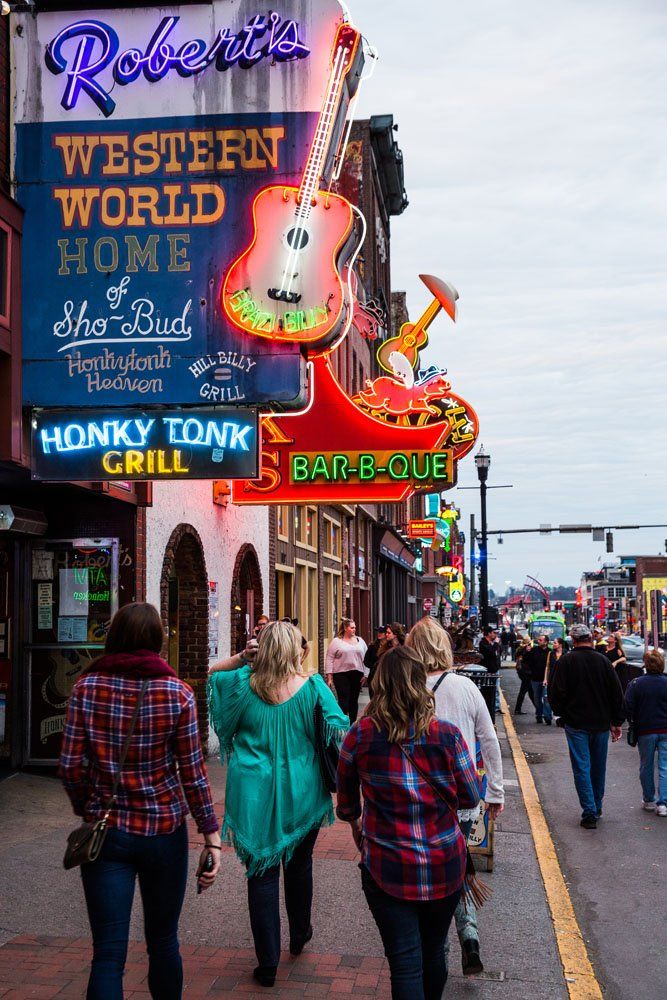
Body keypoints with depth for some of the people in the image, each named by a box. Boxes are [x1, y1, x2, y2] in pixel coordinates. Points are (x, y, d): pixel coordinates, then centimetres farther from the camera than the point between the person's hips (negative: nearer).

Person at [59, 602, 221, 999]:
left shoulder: (87, 686, -5)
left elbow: (71, 765, -4)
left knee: (108, 953, 2)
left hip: (105, 830, 0)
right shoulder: (177, 693, -7)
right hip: (164, 830, 0)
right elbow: (193, 772, -6)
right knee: (163, 942, 17)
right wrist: (211, 833, 0)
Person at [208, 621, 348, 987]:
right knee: (299, 865, 21)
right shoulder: (312, 686, -11)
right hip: (300, 794, 1)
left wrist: (239, 659, 2)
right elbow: (337, 729, -9)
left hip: (254, 795, 0)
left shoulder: (243, 683, -8)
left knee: (262, 872, 6)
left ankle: (268, 963, 10)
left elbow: (211, 676, 10)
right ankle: (299, 934, 42)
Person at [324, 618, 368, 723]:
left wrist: (365, 674, 3)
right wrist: (329, 676, -6)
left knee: (354, 700, 10)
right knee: (343, 701, -9)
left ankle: (352, 724, 19)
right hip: (341, 675, -4)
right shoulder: (336, 642, 1)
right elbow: (329, 659, -1)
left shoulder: (360, 641, 11)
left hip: (357, 674, 4)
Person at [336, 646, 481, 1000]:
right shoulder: (447, 734, -10)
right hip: (444, 865, 2)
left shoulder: (360, 734, -9)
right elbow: (470, 798, -1)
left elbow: (346, 803, 5)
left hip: (387, 869, -2)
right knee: (434, 952, 20)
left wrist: (356, 827, 25)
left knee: (405, 963, 3)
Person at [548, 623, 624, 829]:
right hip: (601, 723, 3)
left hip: (576, 724, -3)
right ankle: (597, 808, 28)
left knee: (581, 768, 0)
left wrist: (562, 713, 8)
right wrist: (616, 722, 10)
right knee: (598, 767, 16)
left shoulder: (566, 661, -9)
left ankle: (589, 813, -7)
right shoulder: (602, 660, -2)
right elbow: (617, 693, 2)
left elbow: (555, 692, -9)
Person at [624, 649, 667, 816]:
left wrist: (636, 722, 8)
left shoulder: (636, 684, -10)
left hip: (645, 731, 0)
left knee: (646, 767, 15)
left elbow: (628, 709, -9)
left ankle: (649, 800, 24)